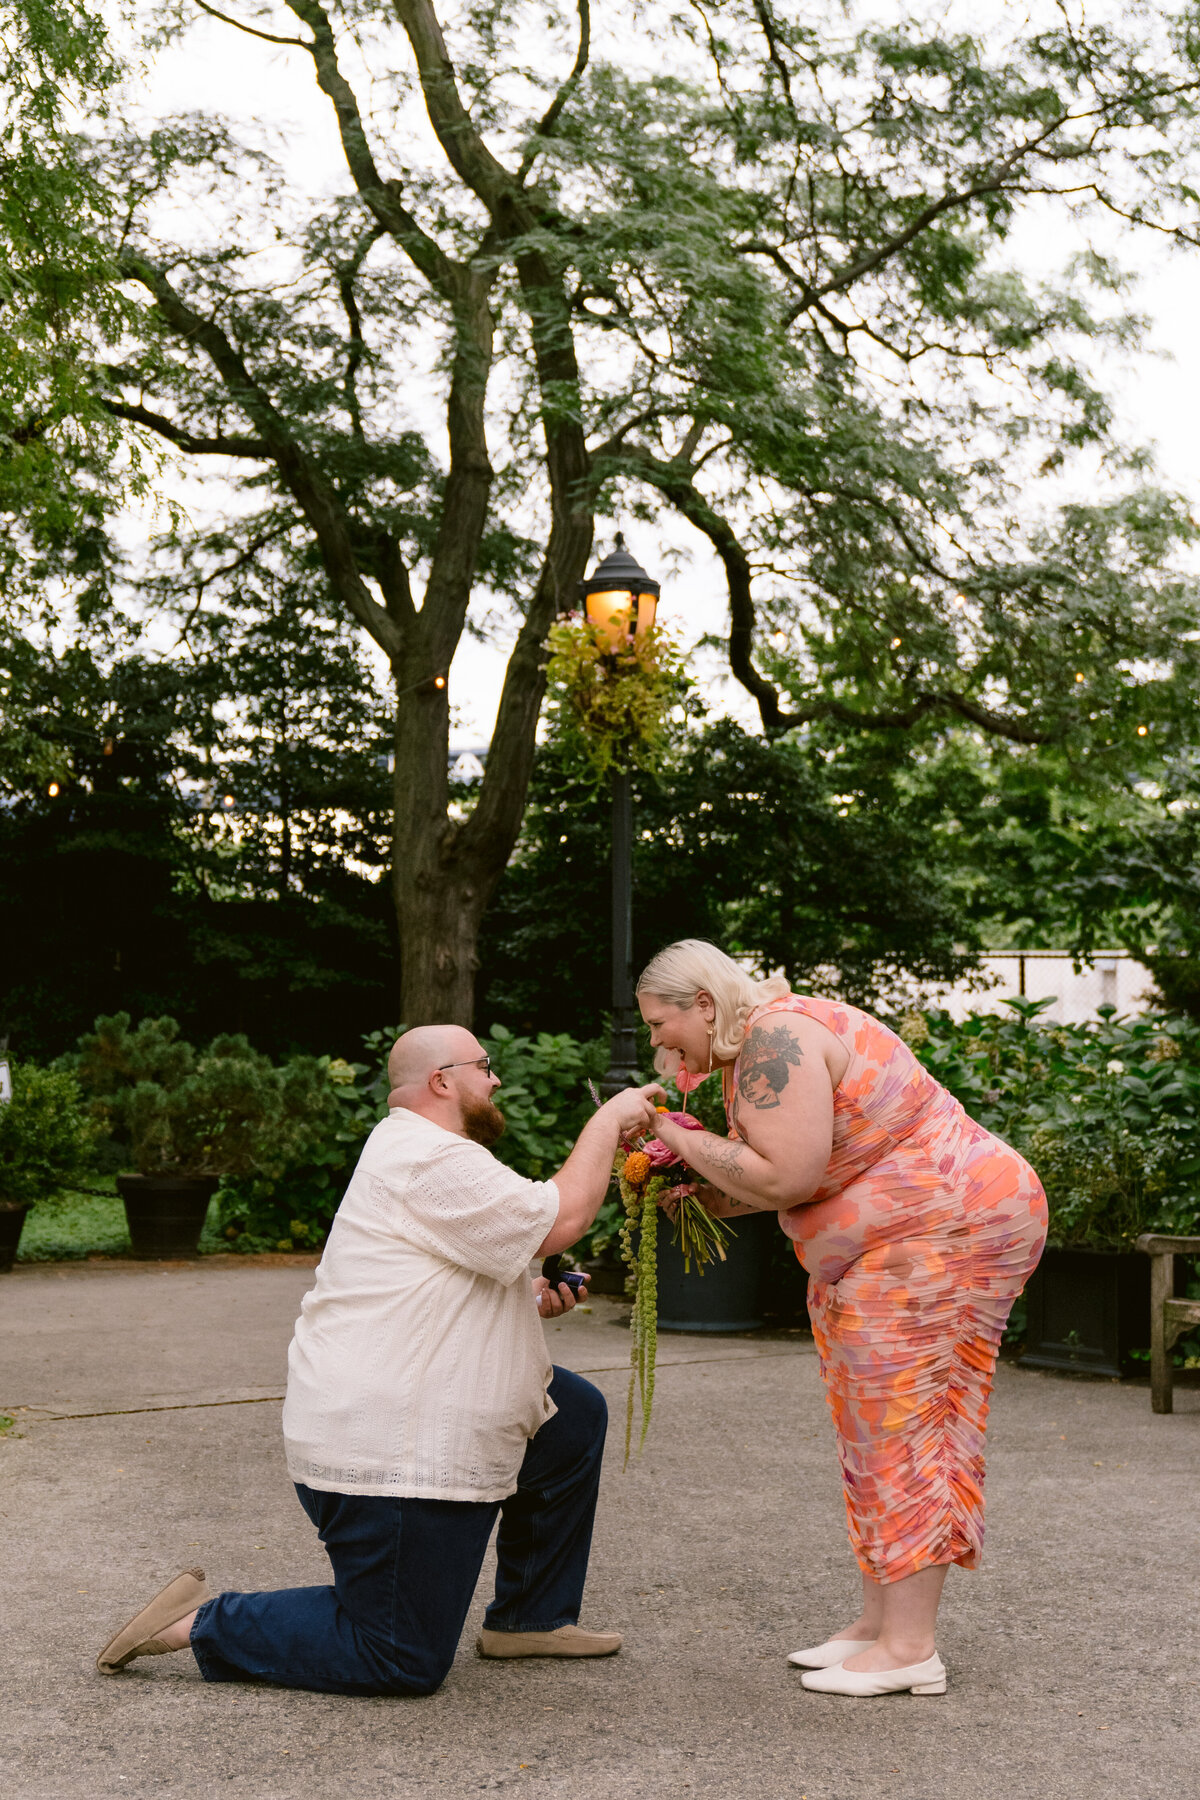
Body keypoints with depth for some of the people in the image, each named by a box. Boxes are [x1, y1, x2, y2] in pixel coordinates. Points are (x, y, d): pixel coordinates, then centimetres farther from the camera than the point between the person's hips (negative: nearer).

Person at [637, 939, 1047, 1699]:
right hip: (898, 1238, 11)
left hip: (945, 1228, -11)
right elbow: (816, 1173, 14)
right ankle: (881, 1621, 18)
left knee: (902, 1424, -9)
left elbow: (785, 1177, -26)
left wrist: (681, 1140, -14)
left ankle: (909, 1646, -5)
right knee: (880, 1426, 12)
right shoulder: (758, 1046, 14)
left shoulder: (777, 1038, -19)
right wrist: (704, 1198, 3)